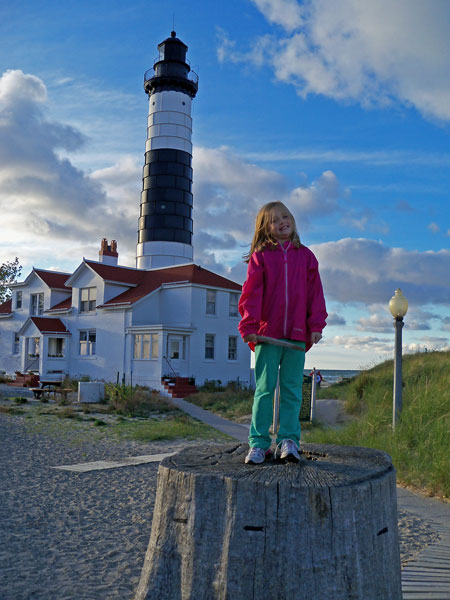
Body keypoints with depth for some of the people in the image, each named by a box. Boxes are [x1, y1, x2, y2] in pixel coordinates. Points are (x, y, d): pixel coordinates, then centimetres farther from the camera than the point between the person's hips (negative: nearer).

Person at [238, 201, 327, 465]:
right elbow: (252, 293, -2)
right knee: (265, 389, 0)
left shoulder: (305, 255, 12)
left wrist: (316, 326, 2)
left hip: (297, 334, 2)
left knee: (292, 390, 4)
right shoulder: (260, 256, 6)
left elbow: (315, 292, 10)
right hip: (267, 333, -2)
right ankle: (259, 443, 4)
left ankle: (288, 441, 9)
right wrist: (249, 326, -11)